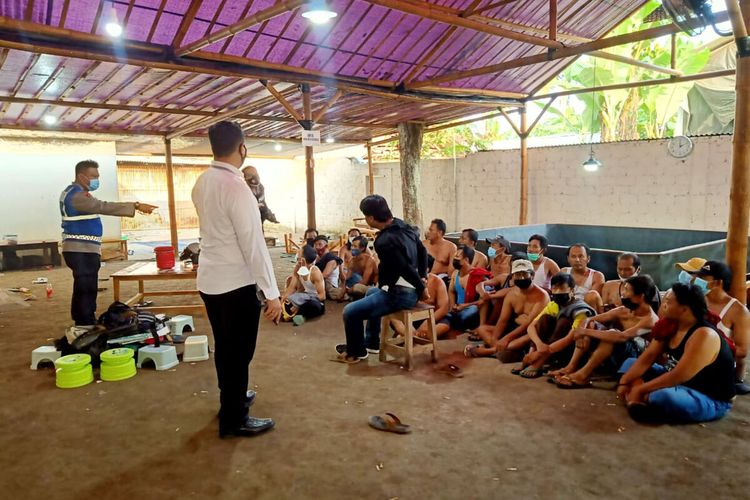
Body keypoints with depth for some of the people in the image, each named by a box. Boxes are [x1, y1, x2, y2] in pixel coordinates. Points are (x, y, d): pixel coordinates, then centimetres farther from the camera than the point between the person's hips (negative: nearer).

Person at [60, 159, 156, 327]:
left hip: (83, 250, 11)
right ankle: (88, 328, -8)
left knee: (83, 292, 15)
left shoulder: (76, 193, 18)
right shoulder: (76, 196, -17)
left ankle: (82, 326, 23)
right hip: (81, 252, -11)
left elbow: (98, 207, 18)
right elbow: (103, 207, -28)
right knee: (87, 292, -10)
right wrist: (136, 206, -32)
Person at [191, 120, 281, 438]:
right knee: (238, 352, 7)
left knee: (224, 347, 23)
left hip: (209, 279, 8)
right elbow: (253, 244, -21)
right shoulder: (236, 187, -20)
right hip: (237, 283, -8)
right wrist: (271, 293, -17)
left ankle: (233, 399, 42)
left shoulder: (202, 183, 5)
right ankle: (234, 420, 22)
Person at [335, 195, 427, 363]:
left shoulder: (384, 241, -24)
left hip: (399, 295, -10)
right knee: (371, 292, 35)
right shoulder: (404, 226, 4)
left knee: (350, 312, -5)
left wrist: (422, 289, -11)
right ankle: (372, 343, 41)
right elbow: (422, 251, 15)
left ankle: (356, 352, 18)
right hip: (410, 290, 10)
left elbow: (406, 268, -25)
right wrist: (423, 276, 15)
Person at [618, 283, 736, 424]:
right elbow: (647, 358, -1)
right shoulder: (670, 327, -2)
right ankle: (639, 400, -18)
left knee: (663, 398, -40)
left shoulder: (704, 336, -28)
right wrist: (624, 381, -12)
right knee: (631, 363, 7)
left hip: (710, 399, -9)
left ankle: (645, 399, -9)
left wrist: (640, 389, -24)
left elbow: (679, 376, -31)